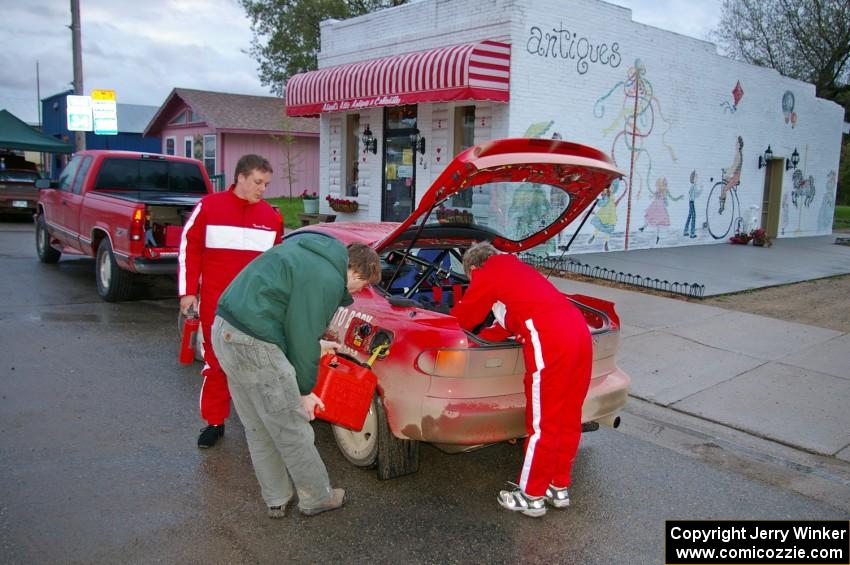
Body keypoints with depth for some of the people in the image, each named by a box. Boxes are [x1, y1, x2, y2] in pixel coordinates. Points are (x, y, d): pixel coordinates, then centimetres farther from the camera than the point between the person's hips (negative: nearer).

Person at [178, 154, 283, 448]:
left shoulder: (271, 216, 6)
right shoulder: (209, 207, -1)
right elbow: (189, 249, 2)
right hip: (215, 303, -1)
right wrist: (188, 292, -2)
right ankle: (214, 421, 21)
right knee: (216, 361, 8)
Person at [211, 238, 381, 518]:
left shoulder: (312, 251, 14)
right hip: (253, 344, -11)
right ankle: (317, 498, 23)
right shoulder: (326, 280, -16)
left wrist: (314, 344, 29)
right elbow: (302, 335, -12)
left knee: (259, 430, 20)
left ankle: (276, 500, 33)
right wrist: (305, 391, 0)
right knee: (291, 431, 6)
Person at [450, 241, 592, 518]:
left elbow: (462, 317, 17)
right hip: (579, 329, 8)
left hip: (549, 340, -8)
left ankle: (531, 497, 16)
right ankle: (560, 489, 31)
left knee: (542, 423, 3)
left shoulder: (486, 275, 8)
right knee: (568, 417, 17)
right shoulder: (517, 268, 30)